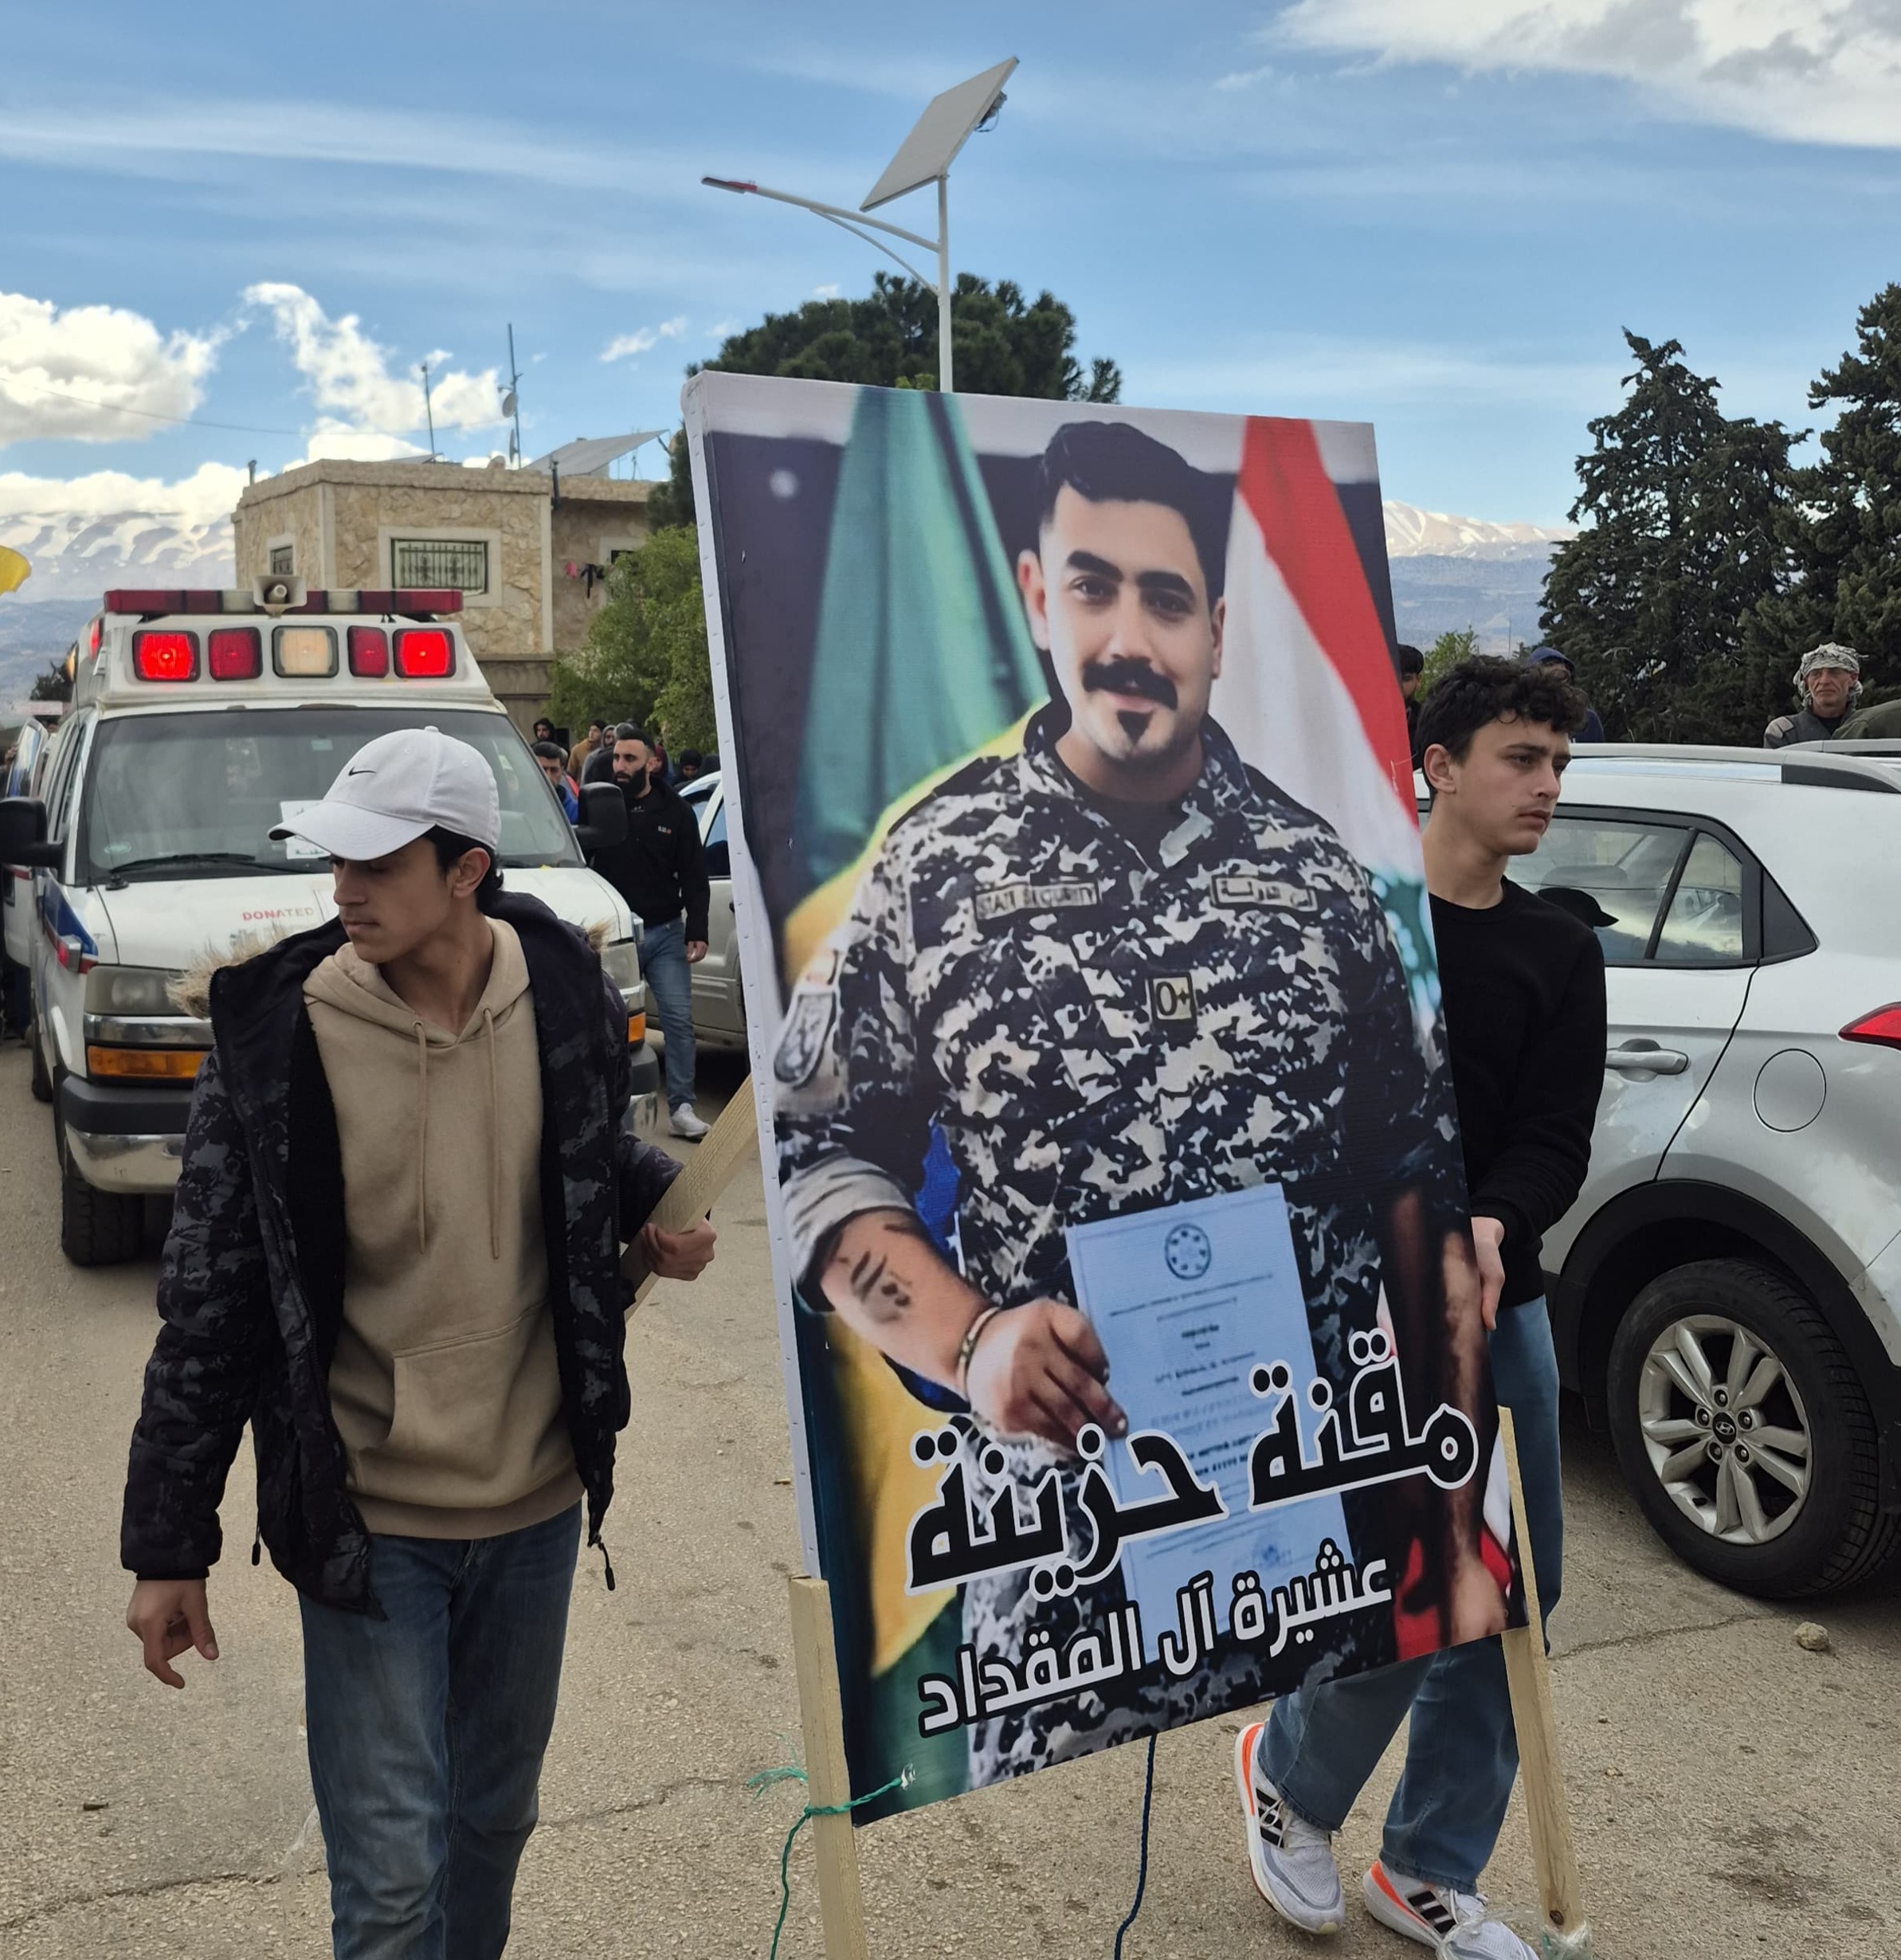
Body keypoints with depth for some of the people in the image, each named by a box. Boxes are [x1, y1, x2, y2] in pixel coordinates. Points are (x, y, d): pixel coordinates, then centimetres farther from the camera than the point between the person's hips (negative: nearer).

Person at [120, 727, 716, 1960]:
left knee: (495, 1818, 22)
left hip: (538, 1500, 3)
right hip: (366, 1520, -3)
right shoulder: (278, 1037, -14)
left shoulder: (563, 996, -7)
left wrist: (658, 1208, -9)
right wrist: (168, 1546, -5)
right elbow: (209, 1302, -8)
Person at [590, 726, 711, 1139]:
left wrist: (697, 931, -3)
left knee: (679, 1018, -3)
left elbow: (694, 877, 4)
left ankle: (681, 1108, 2)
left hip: (666, 933, 1)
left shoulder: (676, 812, 2)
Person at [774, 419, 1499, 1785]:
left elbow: (1418, 1201, 5)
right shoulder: (932, 868, -4)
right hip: (1063, 1560, -2)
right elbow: (821, 1159, 0)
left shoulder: (1320, 874, 2)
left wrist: (1462, 1543, 4)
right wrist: (972, 1345, -18)